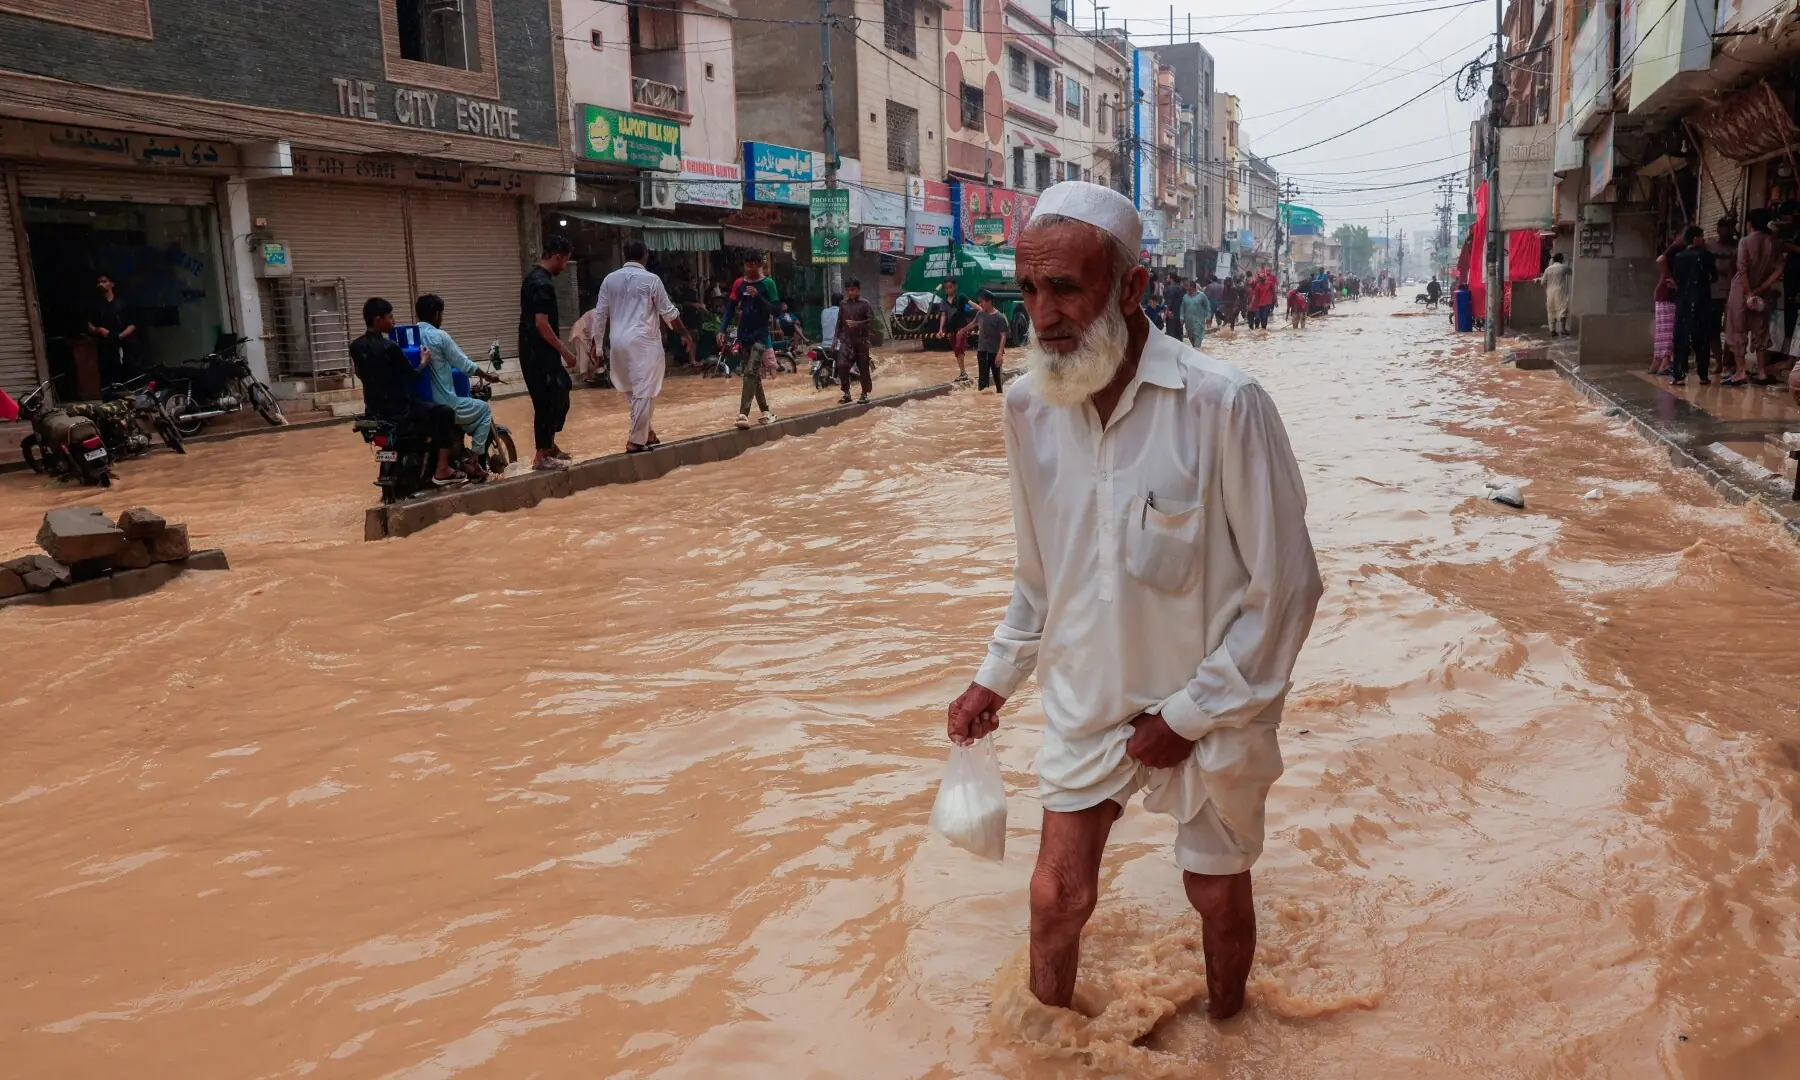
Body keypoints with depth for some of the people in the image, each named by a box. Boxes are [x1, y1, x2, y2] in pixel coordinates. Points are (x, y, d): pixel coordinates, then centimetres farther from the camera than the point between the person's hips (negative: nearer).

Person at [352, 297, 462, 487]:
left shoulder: (355, 346, 3)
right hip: (398, 410, -9)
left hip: (373, 411, 9)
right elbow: (414, 378, -14)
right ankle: (442, 471, -2)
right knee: (446, 414, 0)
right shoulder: (389, 347, -21)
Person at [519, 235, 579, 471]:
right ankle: (542, 456, 2)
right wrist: (564, 351, -18)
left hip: (537, 351, 10)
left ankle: (550, 445, 26)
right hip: (539, 353, -10)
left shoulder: (535, 277, 14)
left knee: (559, 395, 17)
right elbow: (541, 324, -23)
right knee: (546, 401, -4)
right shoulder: (542, 284, -19)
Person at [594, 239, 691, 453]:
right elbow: (669, 312, -1)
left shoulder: (610, 279, 7)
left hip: (618, 341, 5)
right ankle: (636, 440, 0)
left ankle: (646, 432, 23)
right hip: (643, 341, -5)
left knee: (633, 389, 18)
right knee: (644, 391, 0)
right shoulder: (651, 279, -5)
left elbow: (600, 313, 7)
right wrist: (685, 334, 11)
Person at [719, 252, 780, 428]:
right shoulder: (739, 284, 7)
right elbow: (730, 308, 6)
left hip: (760, 334, -5)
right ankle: (766, 410, 21)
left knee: (750, 372, -16)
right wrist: (722, 330, -5)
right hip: (744, 334, 5)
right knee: (754, 374, 10)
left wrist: (758, 296, -21)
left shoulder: (768, 284, -4)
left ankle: (744, 414, -22)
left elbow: (774, 310, -8)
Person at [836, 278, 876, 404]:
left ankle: (865, 394, 15)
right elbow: (839, 322, 14)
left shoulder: (865, 304, -2)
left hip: (861, 340, -2)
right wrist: (837, 336, 9)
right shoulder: (844, 304, 10)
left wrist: (857, 324, -20)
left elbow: (871, 321, -9)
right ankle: (846, 393, 0)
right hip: (846, 340, 3)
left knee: (863, 368, 3)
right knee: (842, 366, -11)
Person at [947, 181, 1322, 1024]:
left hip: (1208, 710, -3)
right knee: (1057, 891, 10)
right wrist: (997, 677, 9)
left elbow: (1283, 588, -16)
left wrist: (1190, 714, -14)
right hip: (1085, 698, 3)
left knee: (1217, 893, 16)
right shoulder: (1029, 405, -7)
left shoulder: (1222, 405, -23)